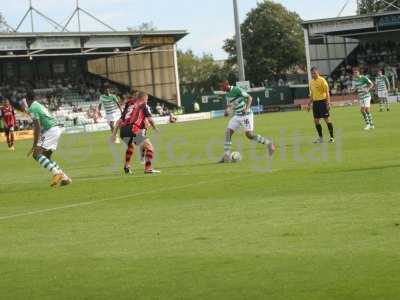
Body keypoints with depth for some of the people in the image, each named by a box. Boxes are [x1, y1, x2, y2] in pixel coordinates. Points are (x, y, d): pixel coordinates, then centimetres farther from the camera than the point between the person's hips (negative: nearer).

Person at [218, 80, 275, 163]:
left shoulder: (237, 90, -17)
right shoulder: (227, 94, 7)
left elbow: (249, 98, -15)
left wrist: (247, 108, -30)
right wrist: (227, 110, -2)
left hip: (246, 115, -7)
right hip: (237, 116, 7)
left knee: (249, 135, -14)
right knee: (228, 133, -4)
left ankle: (268, 143, 4)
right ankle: (226, 156, -1)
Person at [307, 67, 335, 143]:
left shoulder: (322, 80, -10)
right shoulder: (311, 82, 12)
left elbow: (327, 92, -13)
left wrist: (328, 103, -21)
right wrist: (309, 104, 20)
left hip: (322, 101, -7)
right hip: (315, 102, 7)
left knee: (327, 119, -5)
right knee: (316, 120, 6)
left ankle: (332, 137, 2)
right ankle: (320, 137, 15)